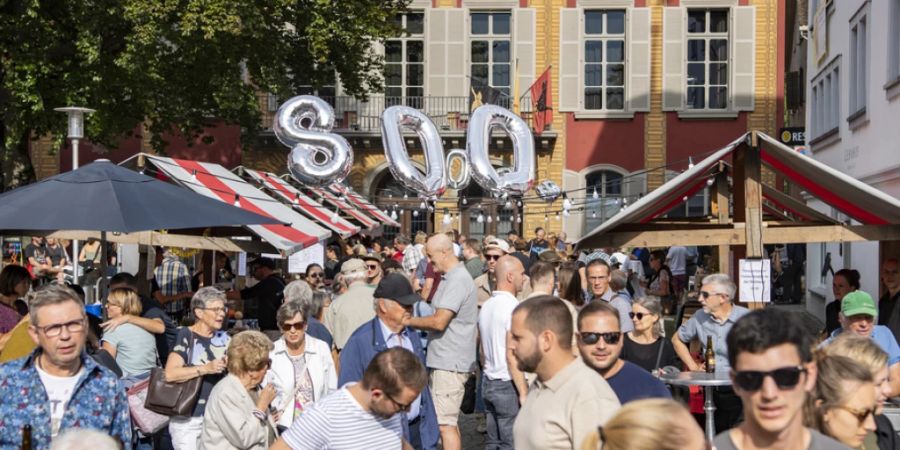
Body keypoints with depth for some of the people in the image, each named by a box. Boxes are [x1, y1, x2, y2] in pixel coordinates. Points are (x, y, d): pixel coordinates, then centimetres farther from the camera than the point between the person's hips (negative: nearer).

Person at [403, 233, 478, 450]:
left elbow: (439, 321, -22)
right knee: (448, 421, 15)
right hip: (445, 360, 10)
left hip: (450, 363, -10)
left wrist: (409, 321, -10)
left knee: (445, 424, -9)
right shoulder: (451, 278, 16)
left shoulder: (458, 280, -16)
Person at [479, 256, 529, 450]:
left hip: (489, 382, 8)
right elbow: (512, 356, -20)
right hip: (508, 385, -8)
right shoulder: (512, 307, -16)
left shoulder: (487, 306, 10)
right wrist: (523, 392, -17)